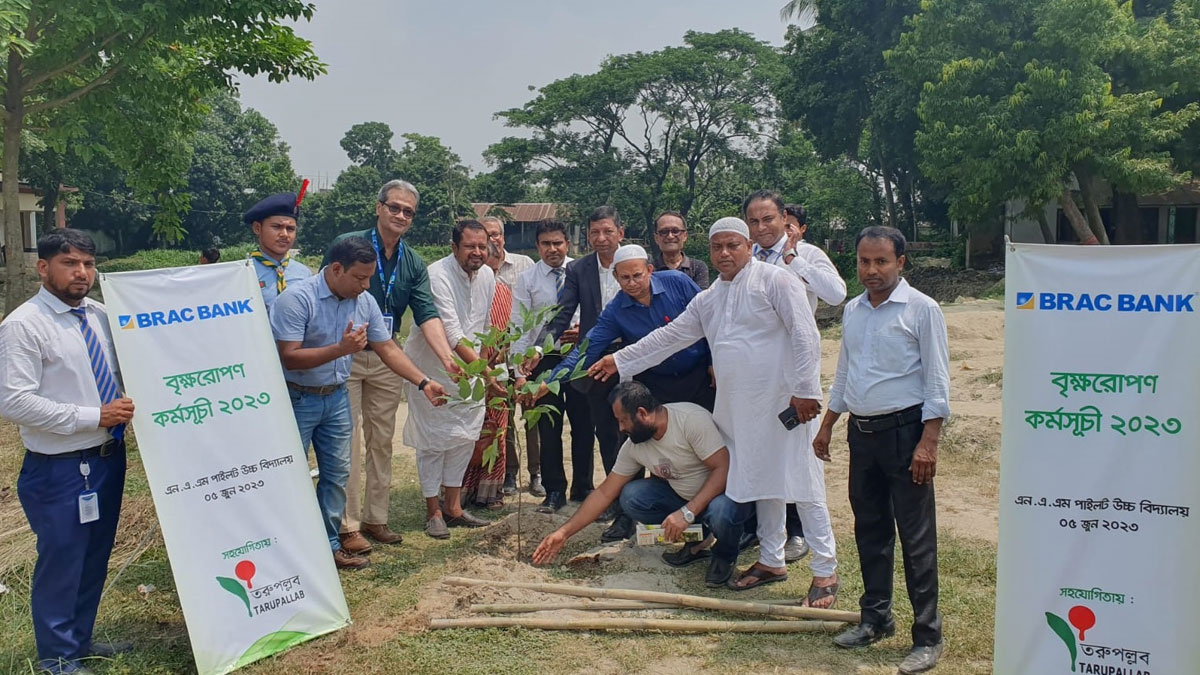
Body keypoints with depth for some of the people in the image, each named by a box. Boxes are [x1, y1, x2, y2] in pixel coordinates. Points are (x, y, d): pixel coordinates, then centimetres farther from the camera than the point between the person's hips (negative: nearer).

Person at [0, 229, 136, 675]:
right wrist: (92, 417, -22)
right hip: (60, 469, -7)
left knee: (95, 557, 19)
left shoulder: (100, 315, 6)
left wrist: (128, 406, -2)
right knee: (61, 560, 7)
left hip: (109, 457, 7)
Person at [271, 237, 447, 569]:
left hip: (336, 397, 6)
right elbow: (289, 358, -24)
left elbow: (387, 347, 3)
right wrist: (340, 349, -32)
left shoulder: (365, 302, -1)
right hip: (297, 398, -6)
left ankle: (329, 545, 24)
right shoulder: (297, 298, -21)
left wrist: (423, 383, -5)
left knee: (337, 474, 11)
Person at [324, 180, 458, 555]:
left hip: (386, 359, 5)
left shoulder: (413, 263, 5)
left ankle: (375, 518, 22)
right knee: (349, 442, -3)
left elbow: (427, 315, -5)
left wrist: (446, 357, -20)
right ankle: (348, 525, 6)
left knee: (382, 441, 11)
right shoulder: (348, 245, -8)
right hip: (345, 356, -5)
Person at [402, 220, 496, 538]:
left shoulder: (487, 276, 0)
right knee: (433, 439, 0)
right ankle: (433, 511, 14)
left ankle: (453, 507, 22)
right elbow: (452, 334, -30)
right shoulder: (438, 276, -23)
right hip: (431, 368, -6)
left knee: (465, 436, 9)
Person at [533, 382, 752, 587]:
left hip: (726, 492, -6)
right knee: (631, 496, -14)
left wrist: (687, 512, -34)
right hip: (681, 494, 6)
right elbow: (604, 493, 1)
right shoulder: (634, 446, -5)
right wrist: (564, 532, -3)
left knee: (721, 511, -39)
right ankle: (697, 541, 3)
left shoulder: (691, 419, -25)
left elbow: (724, 468, -28)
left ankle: (725, 555, -2)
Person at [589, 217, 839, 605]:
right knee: (761, 483, 14)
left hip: (784, 403, -7)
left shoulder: (774, 281, -5)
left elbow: (806, 336, -11)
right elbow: (669, 337, 20)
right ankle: (771, 561, 27)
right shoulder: (708, 300, 15)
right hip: (738, 409, 7)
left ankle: (826, 572, 6)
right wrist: (620, 360, 18)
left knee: (800, 482, -4)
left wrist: (805, 391, -15)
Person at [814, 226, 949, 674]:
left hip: (904, 431, -7)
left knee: (916, 536, -2)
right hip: (862, 431, 7)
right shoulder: (853, 310, 11)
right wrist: (826, 426, 19)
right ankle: (875, 618, 28)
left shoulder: (921, 309, -9)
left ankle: (927, 636, 7)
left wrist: (928, 442, -18)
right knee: (869, 531, 14)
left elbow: (937, 379, -11)